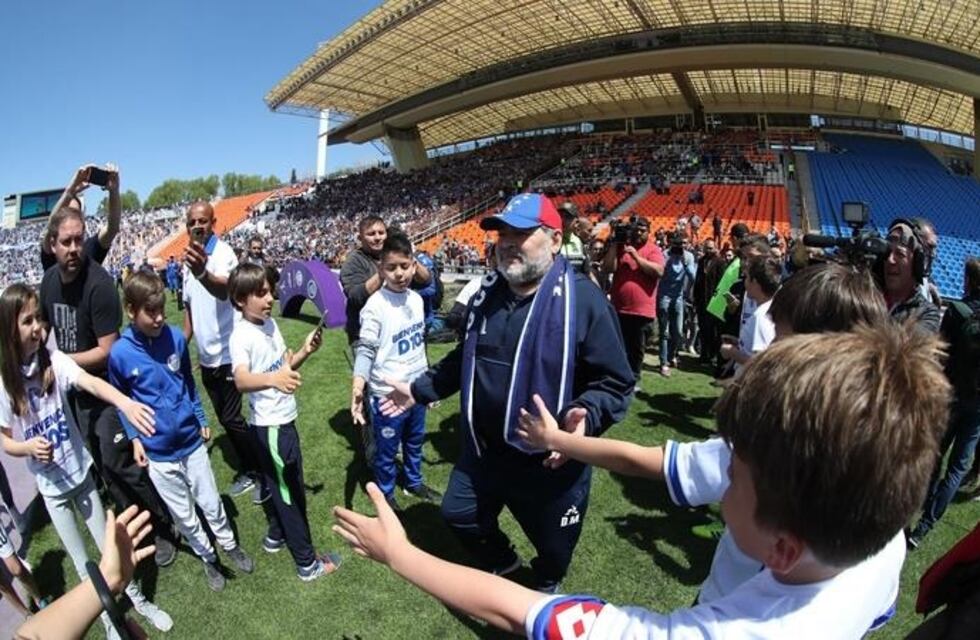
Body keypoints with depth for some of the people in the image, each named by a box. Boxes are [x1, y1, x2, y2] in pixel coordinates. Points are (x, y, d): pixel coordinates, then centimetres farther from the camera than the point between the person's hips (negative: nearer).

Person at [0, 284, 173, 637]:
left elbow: (91, 382, -36)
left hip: (81, 472, 0)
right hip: (50, 486, 0)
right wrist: (29, 447, -26)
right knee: (82, 561, 15)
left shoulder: (54, 361, -16)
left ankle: (137, 598, 35)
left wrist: (125, 402, -55)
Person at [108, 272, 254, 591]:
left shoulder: (175, 337, -11)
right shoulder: (120, 353, -16)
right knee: (184, 515, 16)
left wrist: (202, 419, 11)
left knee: (211, 503, 15)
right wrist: (134, 437, -5)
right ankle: (207, 558, 38)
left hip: (191, 440, 1)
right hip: (157, 453, -1)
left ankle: (230, 545, 40)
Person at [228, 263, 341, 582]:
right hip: (270, 426, -8)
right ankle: (307, 562, 20)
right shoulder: (242, 336, -23)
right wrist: (273, 380, -59)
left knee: (283, 485, 24)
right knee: (291, 491, 5)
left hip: (283, 419, 8)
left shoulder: (270, 322, 3)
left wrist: (304, 352, -6)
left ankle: (276, 536, 46)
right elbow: (241, 380, -40)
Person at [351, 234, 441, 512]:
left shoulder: (416, 299, 1)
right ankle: (386, 494, 34)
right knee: (386, 449, 12)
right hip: (388, 394, -6)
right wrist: (357, 387, -35)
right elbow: (365, 349, -22)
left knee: (415, 441, 24)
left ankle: (414, 482, 46)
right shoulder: (376, 305, -19)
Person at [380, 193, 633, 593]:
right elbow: (465, 359, 14)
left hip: (551, 462, -4)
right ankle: (500, 560, 57)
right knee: (460, 515, 24)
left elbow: (614, 382, -17)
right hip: (483, 451, 5)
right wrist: (419, 389, 13)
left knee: (554, 547, 21)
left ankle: (546, 586, 59)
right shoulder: (487, 292, 1)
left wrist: (585, 415, -35)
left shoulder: (583, 299, -20)